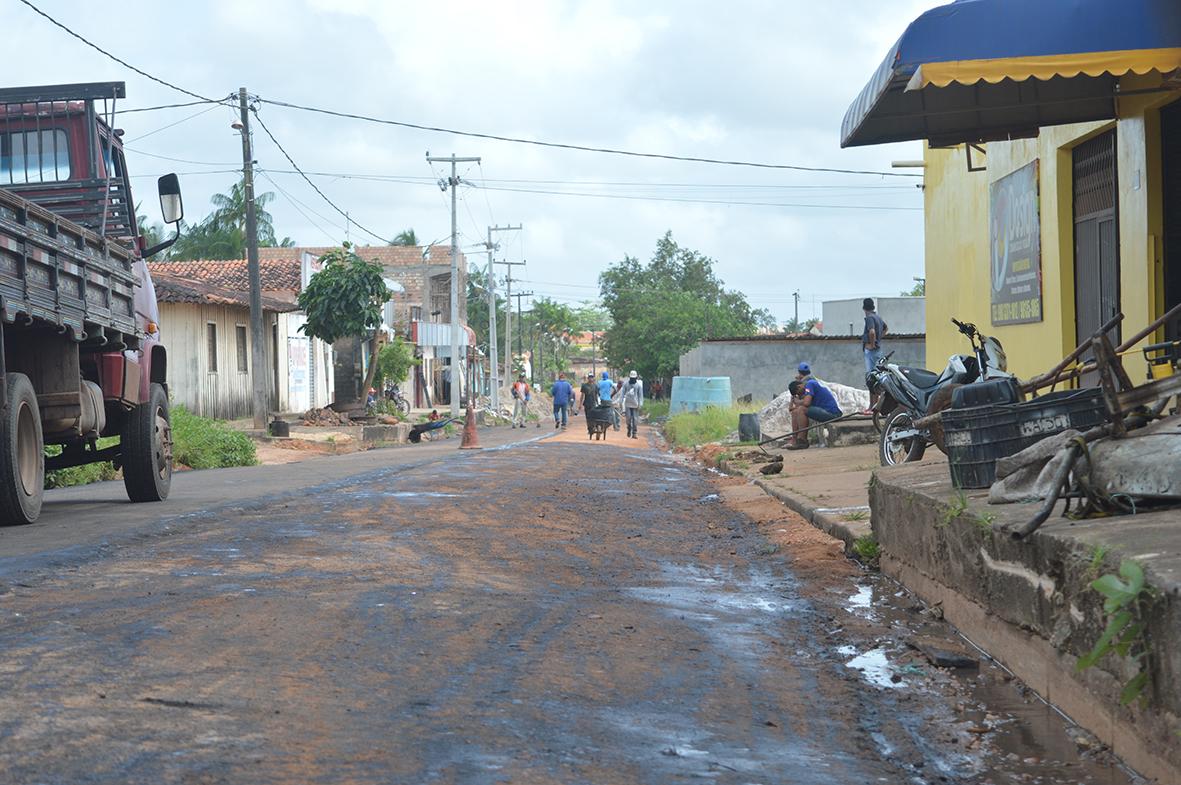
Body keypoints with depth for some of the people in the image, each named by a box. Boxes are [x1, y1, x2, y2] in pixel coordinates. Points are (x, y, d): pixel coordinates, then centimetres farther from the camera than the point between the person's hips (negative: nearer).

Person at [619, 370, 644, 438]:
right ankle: (629, 429, 21)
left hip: (635, 404, 0)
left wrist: (640, 404, -5)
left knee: (635, 419, -3)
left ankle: (634, 433, 1)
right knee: (628, 418, -3)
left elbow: (640, 395, 2)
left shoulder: (638, 385, 1)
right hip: (627, 404, 0)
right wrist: (621, 402, -1)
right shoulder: (625, 384, 3)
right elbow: (622, 392, 5)